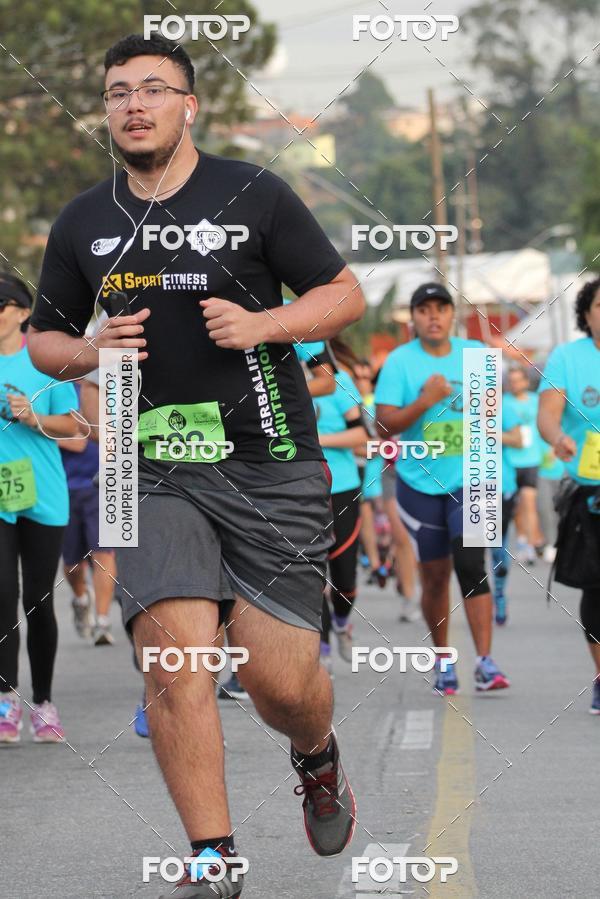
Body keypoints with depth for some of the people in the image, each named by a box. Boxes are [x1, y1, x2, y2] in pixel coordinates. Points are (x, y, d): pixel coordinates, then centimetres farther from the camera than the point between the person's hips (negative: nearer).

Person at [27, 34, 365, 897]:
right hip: (156, 470, 2)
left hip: (271, 467, -2)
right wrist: (92, 354, -2)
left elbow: (345, 293, 7)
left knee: (279, 675, -4)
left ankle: (318, 758, 32)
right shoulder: (82, 224, 10)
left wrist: (261, 324, -11)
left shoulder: (254, 194, 2)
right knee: (176, 658, -16)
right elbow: (44, 338, 20)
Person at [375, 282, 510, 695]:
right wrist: (425, 402, -22)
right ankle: (443, 660, 22)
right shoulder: (400, 362, -5)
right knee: (435, 575, 7)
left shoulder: (475, 355, 3)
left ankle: (485, 663, -15)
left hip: (469, 479, 0)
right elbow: (385, 425, -11)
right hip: (420, 481, 0)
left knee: (471, 564, -14)